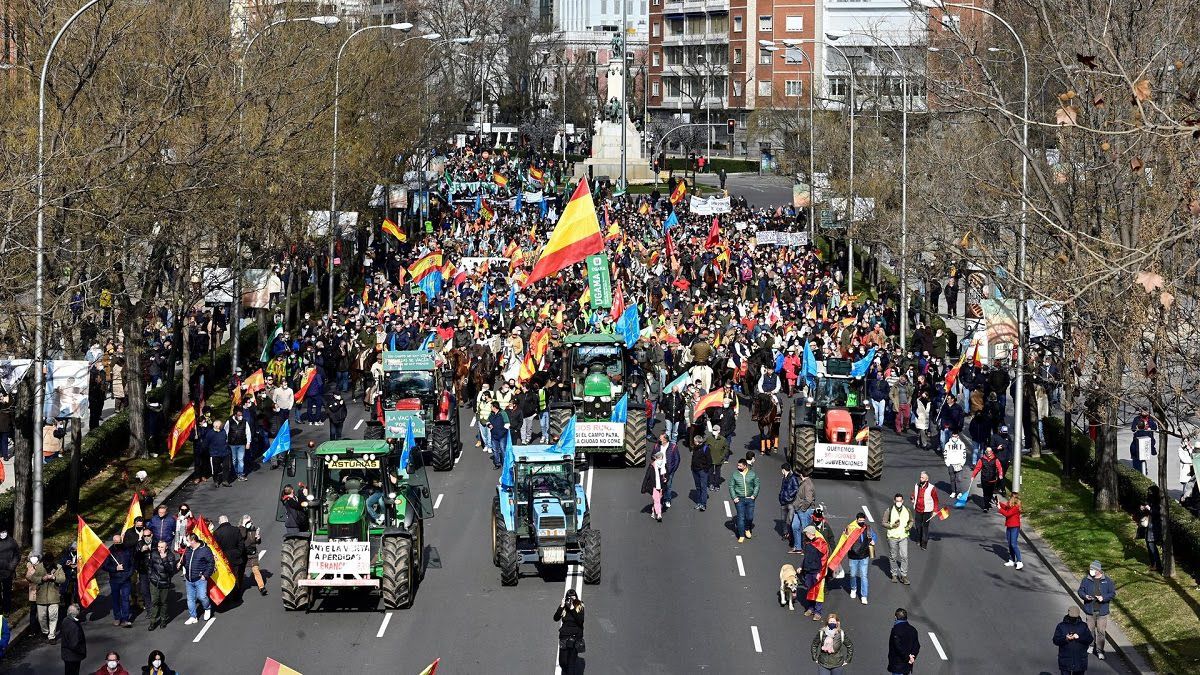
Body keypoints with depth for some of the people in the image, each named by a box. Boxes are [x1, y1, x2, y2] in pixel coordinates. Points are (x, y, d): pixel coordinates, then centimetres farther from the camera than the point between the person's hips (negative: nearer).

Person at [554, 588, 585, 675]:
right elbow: (556, 618, -6)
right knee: (562, 661, 4)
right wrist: (562, 606, -15)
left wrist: (572, 609, -20)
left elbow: (580, 621, -15)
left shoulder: (580, 607, -3)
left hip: (576, 636, -2)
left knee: (572, 661, -5)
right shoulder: (563, 607, 3)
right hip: (564, 636, 3)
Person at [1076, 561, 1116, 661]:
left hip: (1102, 611, -2)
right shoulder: (1086, 580, 0)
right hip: (1090, 610, 2)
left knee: (1101, 631, -2)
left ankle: (1100, 650, 6)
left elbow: (1113, 593, 0)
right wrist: (1085, 596, -14)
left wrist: (1103, 598, -16)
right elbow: (1080, 590, 7)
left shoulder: (1107, 581, -3)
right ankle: (1090, 645, 32)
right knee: (1090, 629, 10)